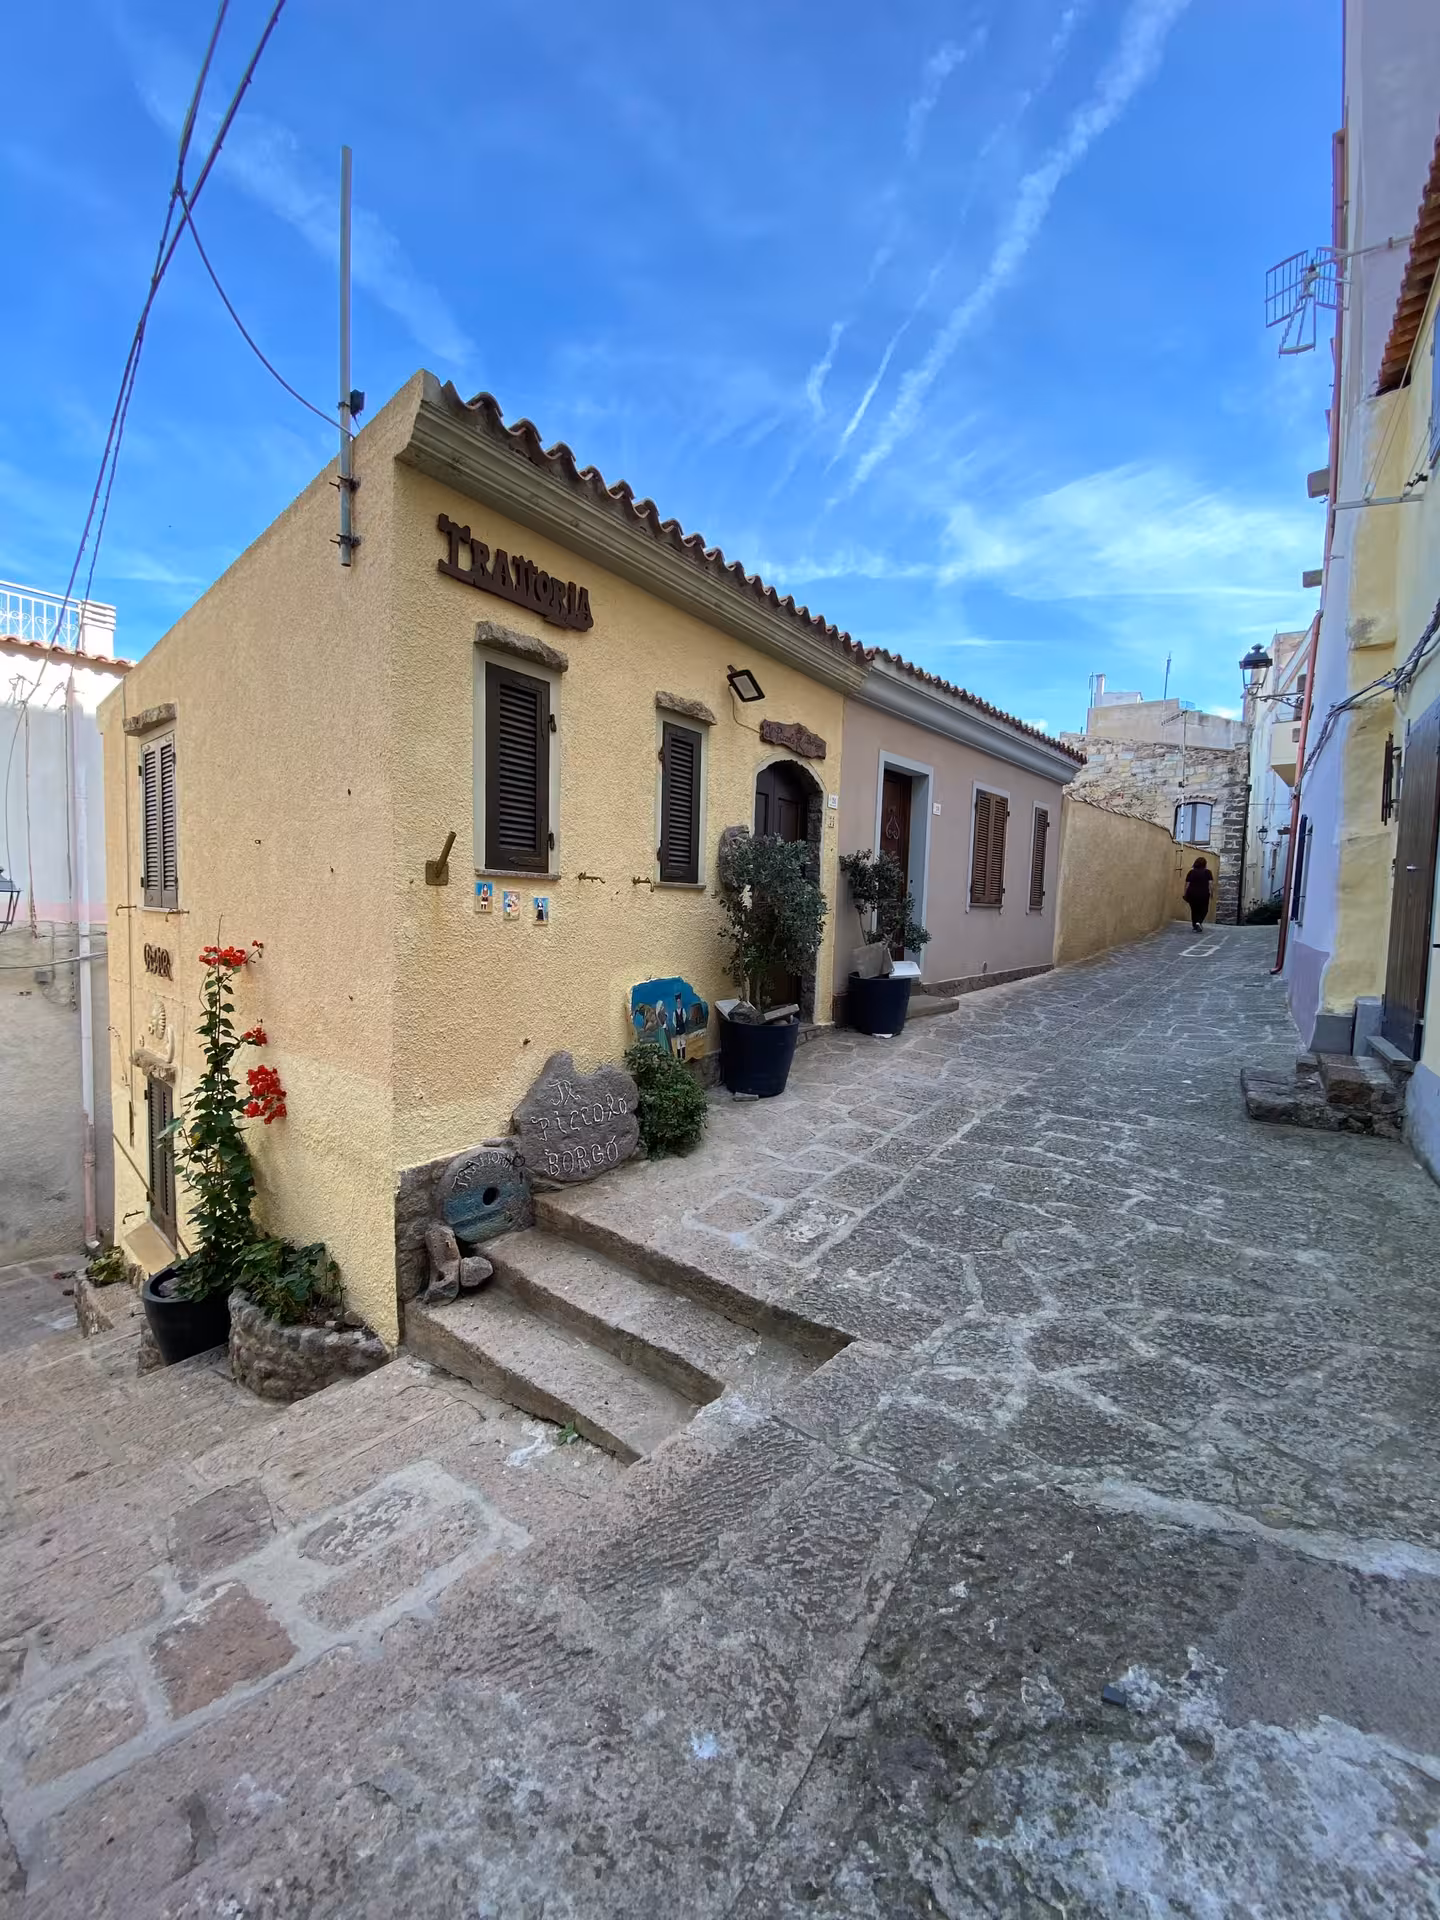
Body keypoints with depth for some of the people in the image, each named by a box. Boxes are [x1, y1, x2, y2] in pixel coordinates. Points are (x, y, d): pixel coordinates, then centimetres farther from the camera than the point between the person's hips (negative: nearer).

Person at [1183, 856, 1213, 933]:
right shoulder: (1207, 872, 1)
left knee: (1194, 910, 14)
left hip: (1192, 894, 2)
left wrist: (1185, 894, 7)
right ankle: (1199, 922, -9)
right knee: (1203, 909, 13)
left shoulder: (1191, 872, 5)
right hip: (1203, 894, -2)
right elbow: (1210, 883, -4)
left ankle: (1195, 926, 17)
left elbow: (1187, 884, 2)